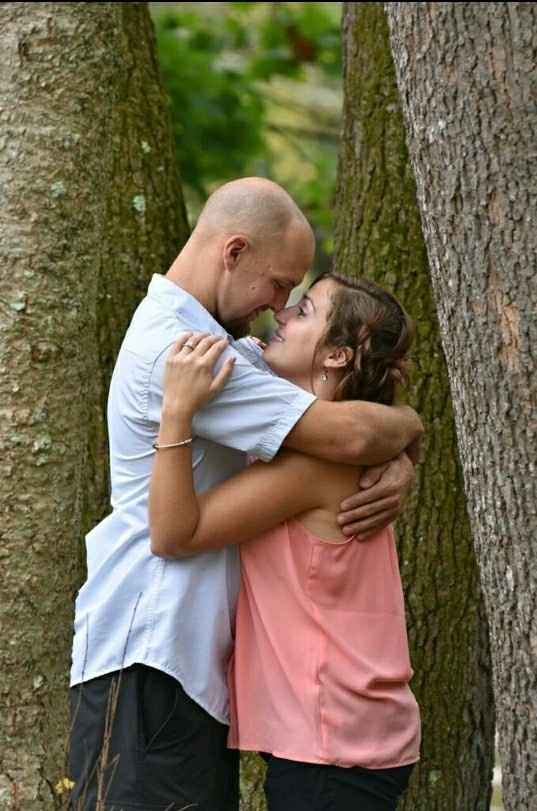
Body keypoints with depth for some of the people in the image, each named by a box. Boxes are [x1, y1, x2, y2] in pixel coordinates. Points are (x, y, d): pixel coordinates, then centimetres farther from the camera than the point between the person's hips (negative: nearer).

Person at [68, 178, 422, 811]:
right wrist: (408, 426, 0)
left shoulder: (227, 347, 19)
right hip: (146, 653, -10)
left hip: (198, 656, 10)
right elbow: (349, 435, -22)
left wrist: (397, 467, -5)